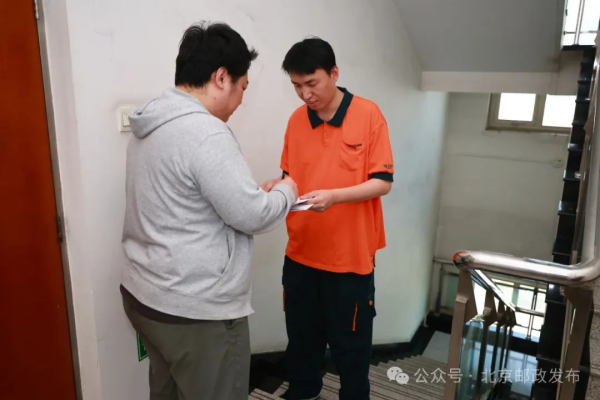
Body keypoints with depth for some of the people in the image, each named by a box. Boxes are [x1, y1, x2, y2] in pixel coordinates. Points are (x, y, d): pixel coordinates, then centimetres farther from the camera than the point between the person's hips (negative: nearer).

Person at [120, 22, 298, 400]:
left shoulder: (151, 124, 8)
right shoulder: (205, 132, -23)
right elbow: (252, 215, -20)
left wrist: (259, 191, 13)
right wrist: (286, 192, 0)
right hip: (196, 311, -9)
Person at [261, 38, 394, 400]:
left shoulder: (369, 115, -10)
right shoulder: (296, 120, 3)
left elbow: (383, 182, -11)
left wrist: (334, 196, -26)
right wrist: (277, 186, -12)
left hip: (351, 255, -4)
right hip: (301, 253, 4)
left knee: (350, 345, 12)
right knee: (301, 338, 20)